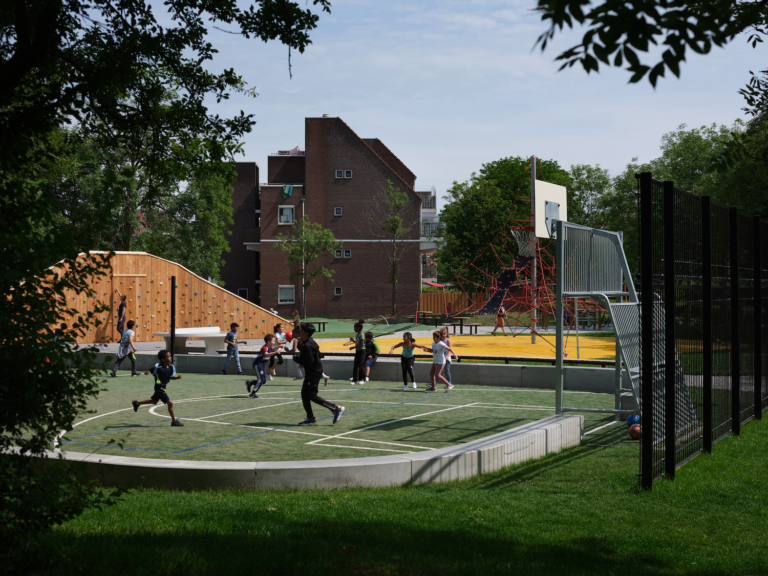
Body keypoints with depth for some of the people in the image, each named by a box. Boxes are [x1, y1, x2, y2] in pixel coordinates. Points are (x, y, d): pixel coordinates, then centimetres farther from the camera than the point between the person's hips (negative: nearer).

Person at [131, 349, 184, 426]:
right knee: (170, 403, -12)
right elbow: (149, 371, -17)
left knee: (154, 401, 29)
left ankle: (137, 403, 51)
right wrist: (147, 372, -40)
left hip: (163, 387, 9)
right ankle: (174, 421, 0)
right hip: (159, 387, -9)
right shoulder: (158, 367, -22)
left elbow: (171, 377, 6)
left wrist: (177, 377, -13)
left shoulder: (171, 367, -3)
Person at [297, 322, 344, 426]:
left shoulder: (307, 346, -21)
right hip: (311, 373, 10)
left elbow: (309, 363, -26)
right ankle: (311, 419, 12)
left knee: (312, 396, -5)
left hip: (314, 373, -10)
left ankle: (336, 408, -2)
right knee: (305, 394, 11)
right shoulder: (311, 342, 10)